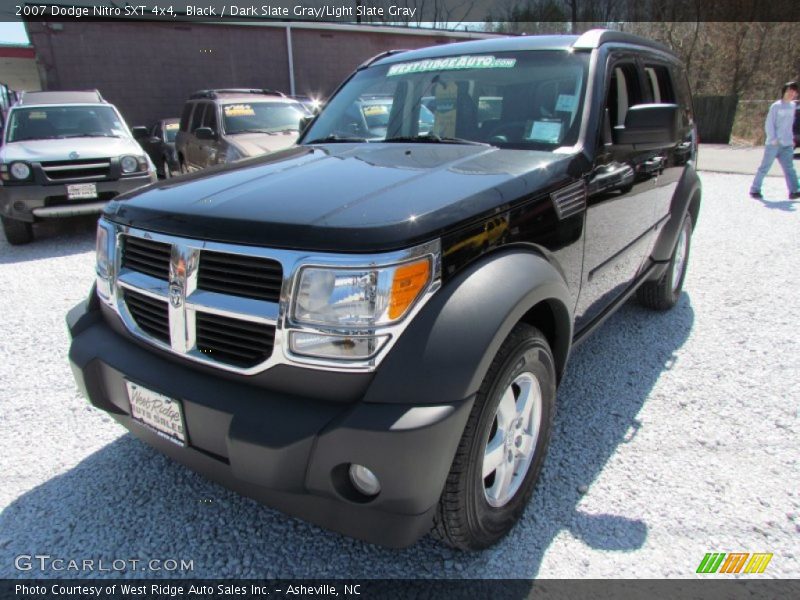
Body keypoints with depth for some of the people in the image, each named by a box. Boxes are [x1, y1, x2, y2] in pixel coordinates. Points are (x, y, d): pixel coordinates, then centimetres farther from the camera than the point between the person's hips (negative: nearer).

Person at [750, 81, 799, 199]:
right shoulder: (776, 106, -4)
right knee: (765, 167, -2)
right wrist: (773, 139, -14)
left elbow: (789, 124, 21)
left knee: (789, 167, -3)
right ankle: (755, 190, 7)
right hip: (773, 144, -5)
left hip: (787, 145, 5)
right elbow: (769, 124, -6)